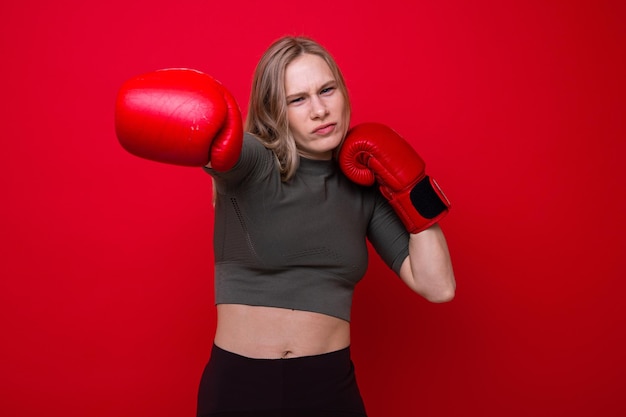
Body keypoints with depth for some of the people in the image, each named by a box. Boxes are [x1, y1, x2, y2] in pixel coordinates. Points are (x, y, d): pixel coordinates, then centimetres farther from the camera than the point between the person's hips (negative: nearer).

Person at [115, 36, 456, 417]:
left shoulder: (364, 186, 1)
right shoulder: (250, 166, -8)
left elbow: (438, 287, -2)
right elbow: (220, 138, -34)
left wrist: (410, 185, -8)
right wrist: (206, 127, -55)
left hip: (330, 386, 2)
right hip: (237, 386, -2)